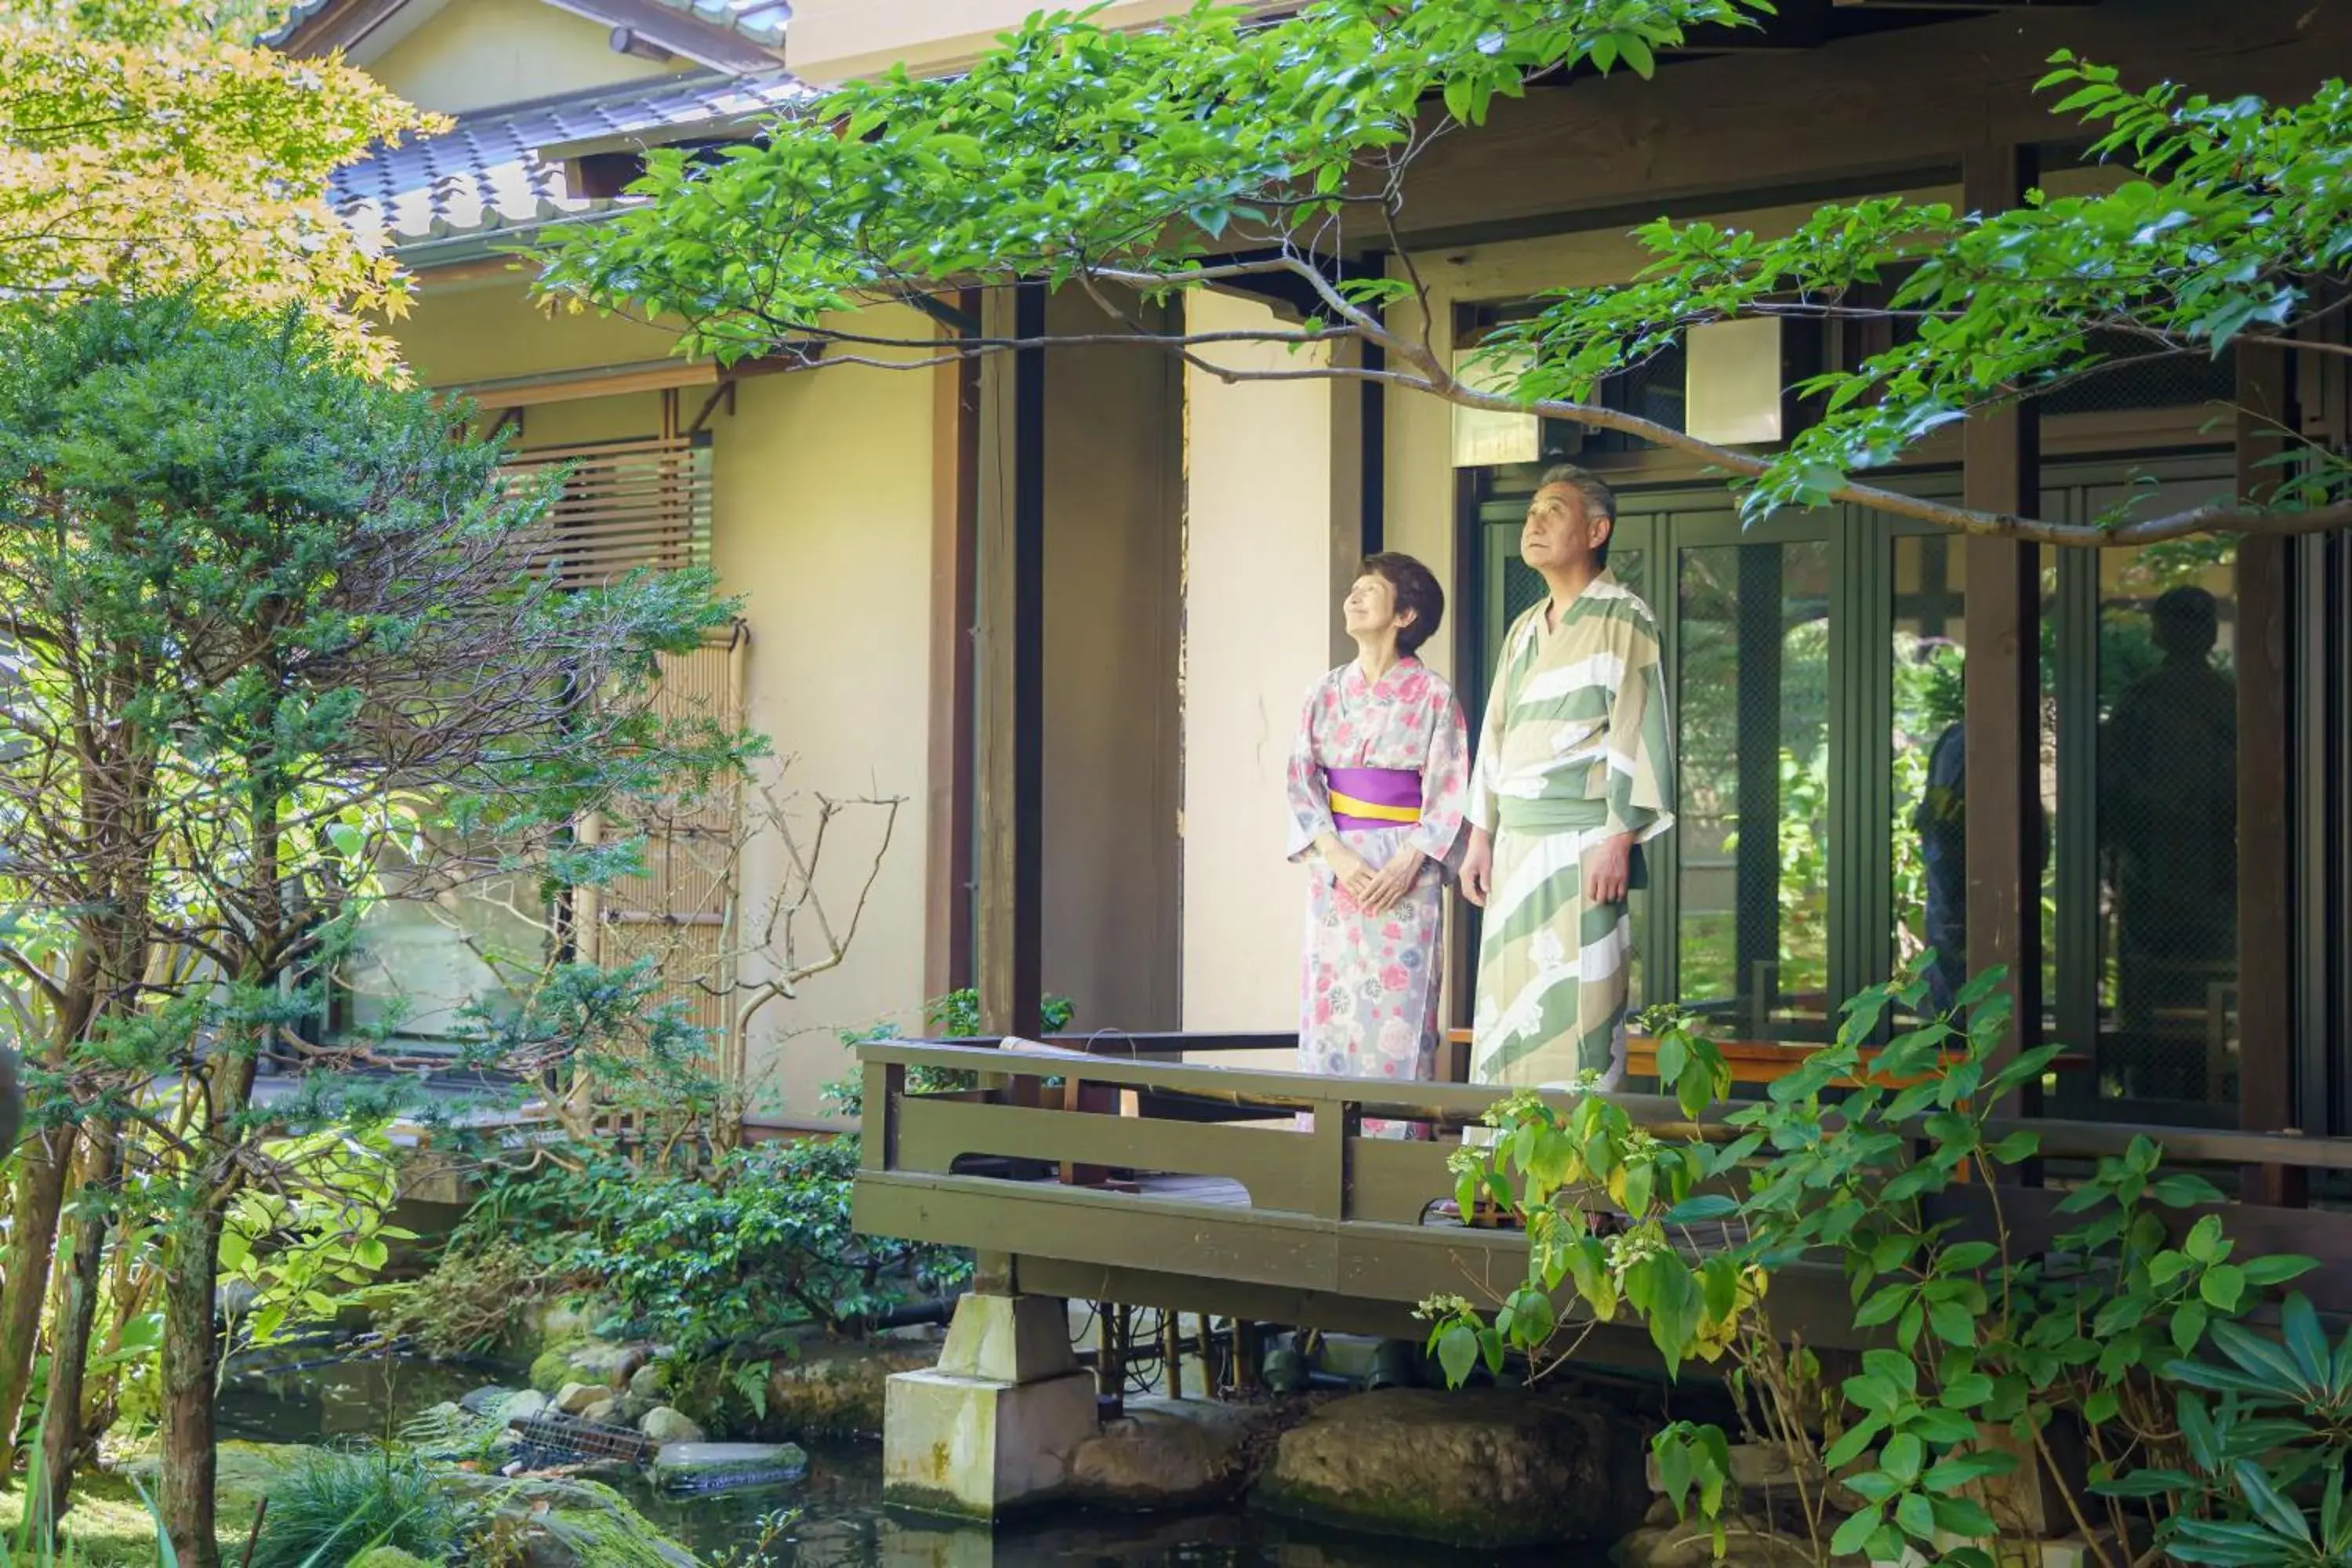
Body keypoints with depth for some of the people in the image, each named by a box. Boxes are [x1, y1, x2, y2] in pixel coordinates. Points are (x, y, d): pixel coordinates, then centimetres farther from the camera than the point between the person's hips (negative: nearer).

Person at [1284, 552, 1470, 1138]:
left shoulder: (1433, 695, 0)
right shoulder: (1325, 693, 10)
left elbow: (1449, 793, -3)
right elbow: (1302, 780, 5)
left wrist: (1408, 864, -16)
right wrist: (1337, 854, -10)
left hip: (1406, 874, -3)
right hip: (1336, 868, 3)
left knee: (1398, 1015, -5)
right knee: (1330, 1010, 1)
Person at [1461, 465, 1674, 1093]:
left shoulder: (1623, 618, -4)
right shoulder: (1523, 631, 18)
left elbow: (1640, 731, -11)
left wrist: (1619, 841, -17)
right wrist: (1481, 837, 14)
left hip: (1582, 846, -7)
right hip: (1517, 845, 7)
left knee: (1575, 1007, -8)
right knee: (1507, 1002, 6)